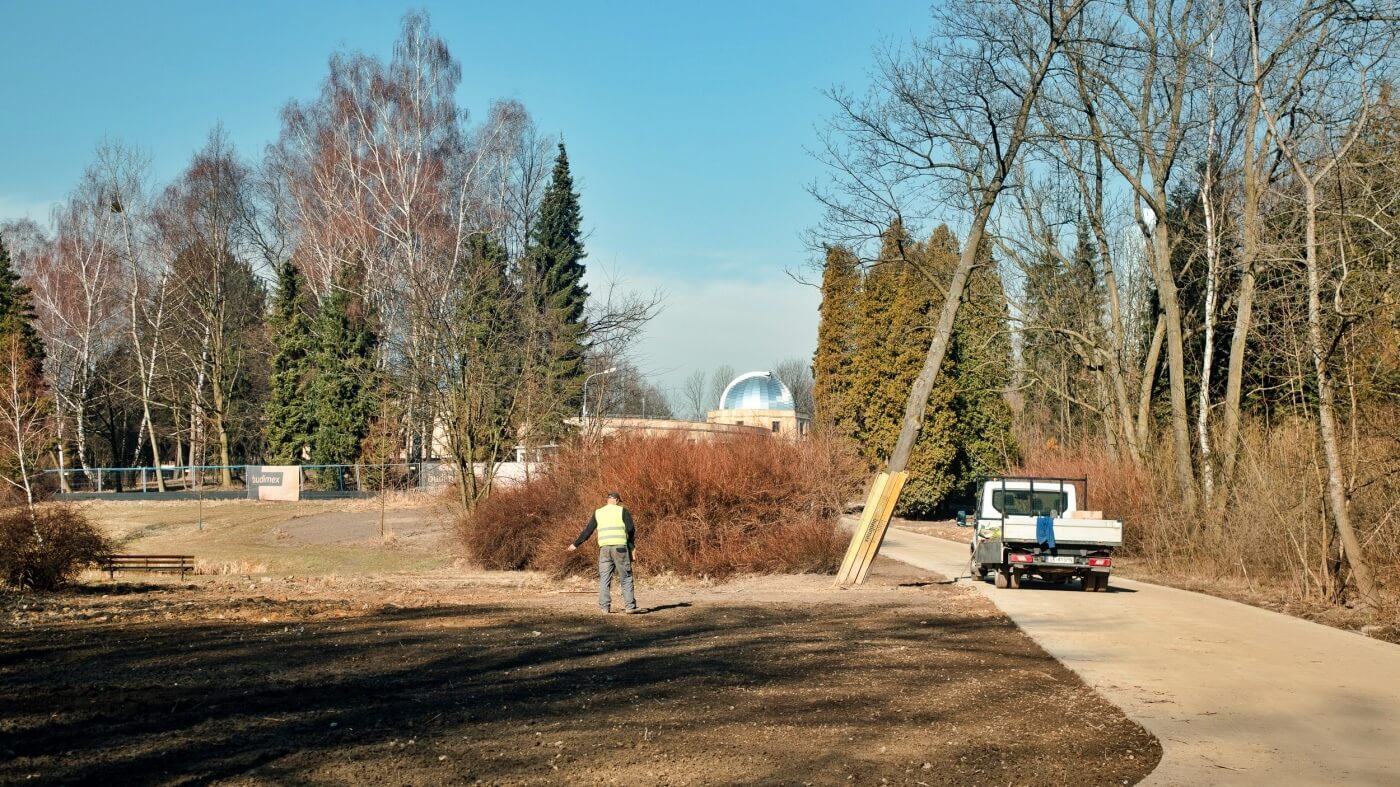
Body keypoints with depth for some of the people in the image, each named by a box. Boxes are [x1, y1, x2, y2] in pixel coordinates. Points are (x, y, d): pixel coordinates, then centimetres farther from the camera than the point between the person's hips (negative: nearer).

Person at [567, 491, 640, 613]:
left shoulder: (598, 513, 12)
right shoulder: (622, 511, 2)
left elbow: (587, 531, 13)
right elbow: (631, 529, -5)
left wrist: (575, 544, 24)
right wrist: (632, 546, 10)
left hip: (604, 548, 3)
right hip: (620, 548, -3)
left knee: (604, 579, 7)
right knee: (626, 578, 2)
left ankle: (605, 607, 2)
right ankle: (630, 606, -2)